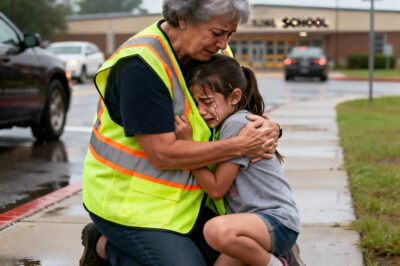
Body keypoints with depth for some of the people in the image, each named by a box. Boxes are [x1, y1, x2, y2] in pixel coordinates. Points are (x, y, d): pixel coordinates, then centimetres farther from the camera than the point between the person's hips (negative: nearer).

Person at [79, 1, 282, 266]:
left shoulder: (215, 52, -2)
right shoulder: (141, 64, -25)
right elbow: (163, 154, -27)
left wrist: (268, 128, -13)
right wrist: (240, 146, -24)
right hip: (128, 201, -8)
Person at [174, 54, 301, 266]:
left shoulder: (237, 124, -16)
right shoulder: (226, 123, 13)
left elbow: (216, 189, -15)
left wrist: (186, 142, -15)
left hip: (279, 223, -10)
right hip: (251, 218, 10)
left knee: (217, 230, -38)